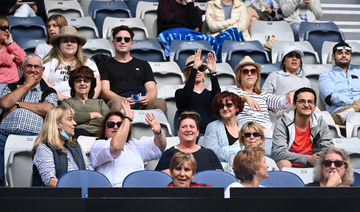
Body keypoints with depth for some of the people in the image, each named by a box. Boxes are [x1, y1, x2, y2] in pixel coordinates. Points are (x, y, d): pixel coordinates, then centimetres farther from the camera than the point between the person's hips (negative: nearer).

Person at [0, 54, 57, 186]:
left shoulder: (49, 92, 23)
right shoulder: (11, 88, 29)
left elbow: (48, 109, 0)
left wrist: (19, 104, 5)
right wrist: (27, 85, 11)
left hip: (32, 136, -1)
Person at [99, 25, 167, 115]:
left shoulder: (143, 64, 31)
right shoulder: (105, 65, 22)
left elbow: (152, 90, 18)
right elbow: (104, 91, 6)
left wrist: (147, 98, -10)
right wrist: (123, 100, -16)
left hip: (141, 104, 2)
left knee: (160, 102, -33)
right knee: (117, 102, -40)